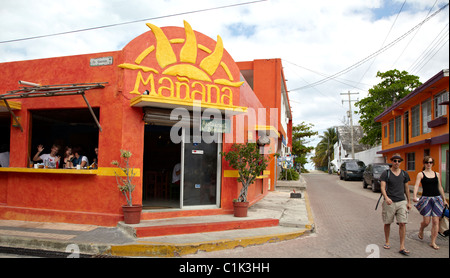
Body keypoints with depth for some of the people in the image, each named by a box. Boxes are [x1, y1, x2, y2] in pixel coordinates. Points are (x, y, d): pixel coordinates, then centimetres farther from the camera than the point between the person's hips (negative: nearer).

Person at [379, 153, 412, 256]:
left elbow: (406, 188, 17)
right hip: (389, 202, -2)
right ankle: (387, 242, 26)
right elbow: (382, 187, -10)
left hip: (401, 202, 2)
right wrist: (386, 197, -27)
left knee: (402, 224, -5)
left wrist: (409, 202, 16)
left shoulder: (404, 174, 9)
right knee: (387, 223, 7)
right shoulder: (386, 173, -2)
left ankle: (402, 247, 1)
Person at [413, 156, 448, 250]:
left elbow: (440, 187, 19)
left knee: (436, 221, -1)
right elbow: (416, 185, -14)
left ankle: (433, 242, 9)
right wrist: (414, 196, -30)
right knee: (426, 221, -4)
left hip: (437, 199, 3)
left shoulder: (437, 174, 11)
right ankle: (421, 230, 31)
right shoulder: (420, 174, -1)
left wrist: (444, 199, 20)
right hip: (426, 199, -3)